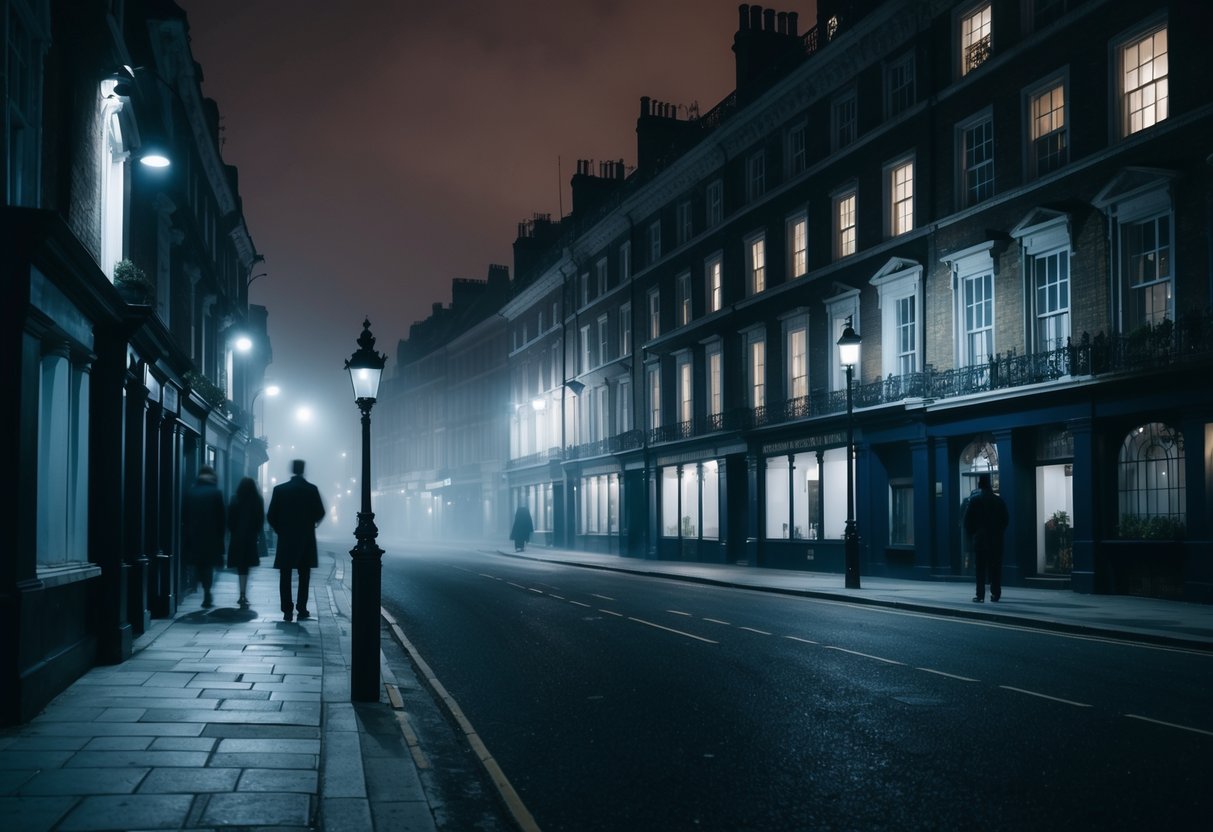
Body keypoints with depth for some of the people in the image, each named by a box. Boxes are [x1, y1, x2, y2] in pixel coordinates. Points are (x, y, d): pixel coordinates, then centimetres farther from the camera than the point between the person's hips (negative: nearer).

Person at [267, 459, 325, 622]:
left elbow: (271, 515, -5)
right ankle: (302, 610, 6)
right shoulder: (312, 489, -5)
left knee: (285, 576, 6)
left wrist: (279, 529, 11)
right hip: (306, 539, 0)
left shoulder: (279, 489, -5)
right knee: (304, 575, 9)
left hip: (285, 539, 0)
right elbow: (320, 513, -3)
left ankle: (287, 610, 2)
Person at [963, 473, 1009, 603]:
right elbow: (1006, 519, 5)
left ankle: (980, 594, -2)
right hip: (996, 539, 2)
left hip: (979, 539, -2)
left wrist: (970, 534, 6)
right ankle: (995, 593, 7)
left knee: (980, 567, 1)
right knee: (995, 567, 7)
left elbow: (967, 520, -4)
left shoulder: (974, 500, -4)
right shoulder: (998, 500, 2)